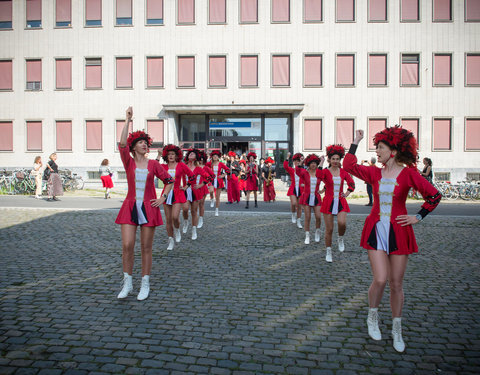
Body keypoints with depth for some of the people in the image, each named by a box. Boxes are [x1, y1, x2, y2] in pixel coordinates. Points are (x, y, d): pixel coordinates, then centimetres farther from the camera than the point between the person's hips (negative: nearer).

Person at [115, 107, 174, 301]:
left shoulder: (153, 164, 5)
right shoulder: (128, 162, 4)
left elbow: (169, 181, 11)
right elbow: (122, 144, -13)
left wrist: (162, 198, 0)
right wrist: (128, 120, -14)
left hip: (149, 208, 0)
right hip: (130, 207, 0)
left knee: (146, 247, 4)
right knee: (127, 246, -6)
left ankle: (145, 285, 16)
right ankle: (127, 283, 11)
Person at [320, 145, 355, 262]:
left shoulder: (343, 172, 6)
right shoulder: (326, 171, -3)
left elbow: (351, 183, 14)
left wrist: (347, 193, -2)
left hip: (341, 202, 2)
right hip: (329, 202, -2)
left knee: (342, 223, -23)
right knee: (329, 229, 1)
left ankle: (340, 239, 11)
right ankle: (328, 252, 17)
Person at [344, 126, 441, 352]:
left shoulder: (408, 173, -4)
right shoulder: (374, 173, 5)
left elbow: (434, 196, 1)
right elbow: (349, 166, 4)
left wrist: (418, 217, -3)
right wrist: (355, 142, 8)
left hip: (399, 232, -1)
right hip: (376, 231, 1)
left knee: (396, 284, 6)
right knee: (380, 280, -9)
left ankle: (397, 330, 25)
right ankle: (372, 317, 21)